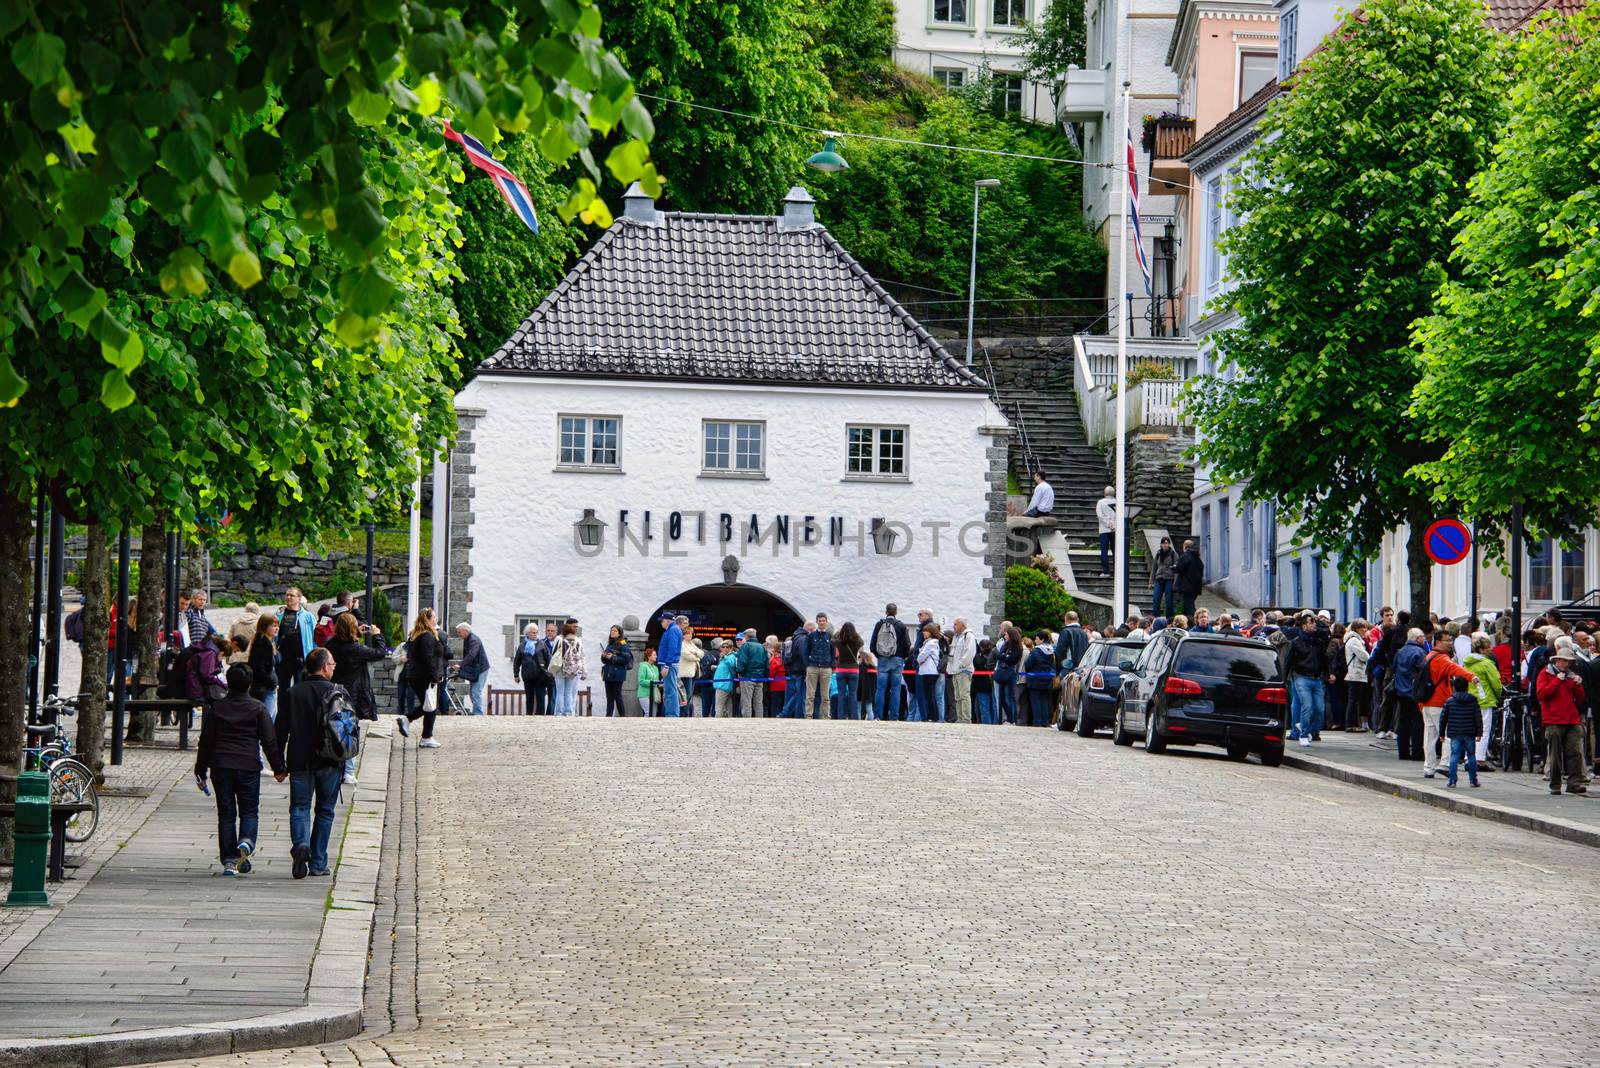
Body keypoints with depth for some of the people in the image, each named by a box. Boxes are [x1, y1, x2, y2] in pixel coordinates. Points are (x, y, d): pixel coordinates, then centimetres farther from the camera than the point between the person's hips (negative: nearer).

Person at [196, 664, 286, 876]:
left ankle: (229, 860, 1)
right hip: (249, 765, -2)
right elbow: (269, 741, -1)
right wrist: (279, 768, 7)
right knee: (249, 810, 8)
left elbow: (206, 741, 7)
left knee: (226, 813, 6)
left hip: (220, 765, 2)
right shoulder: (258, 708, -1)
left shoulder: (216, 708, 5)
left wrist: (201, 771, 14)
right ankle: (246, 841, -22)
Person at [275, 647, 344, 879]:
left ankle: (300, 844, -21)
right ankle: (318, 863, 10)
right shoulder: (336, 692, -5)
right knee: (325, 810, 10)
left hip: (300, 762, 1)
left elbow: (280, 731, 2)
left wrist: (279, 764, 7)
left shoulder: (293, 693, 1)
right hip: (329, 763, -1)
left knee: (299, 806, 7)